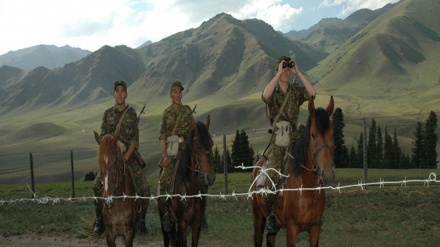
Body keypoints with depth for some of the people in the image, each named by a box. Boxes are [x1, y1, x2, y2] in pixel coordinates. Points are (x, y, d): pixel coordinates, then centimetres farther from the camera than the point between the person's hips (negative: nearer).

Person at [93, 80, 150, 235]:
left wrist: (125, 157, -15)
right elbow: (102, 137, 4)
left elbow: (135, 139, -5)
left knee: (144, 187, -15)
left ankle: (141, 219, 2)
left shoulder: (132, 113, 1)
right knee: (97, 185, -17)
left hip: (130, 154, -1)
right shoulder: (108, 113, 6)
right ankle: (99, 219, -1)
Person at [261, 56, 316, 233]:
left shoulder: (296, 91, 8)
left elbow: (312, 93, -11)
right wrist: (279, 73, -19)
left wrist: (298, 72, -9)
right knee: (272, 175, -13)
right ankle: (270, 215, -1)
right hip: (277, 140, -2)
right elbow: (265, 95, -26)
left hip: (294, 139, 3)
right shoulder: (272, 92, 0)